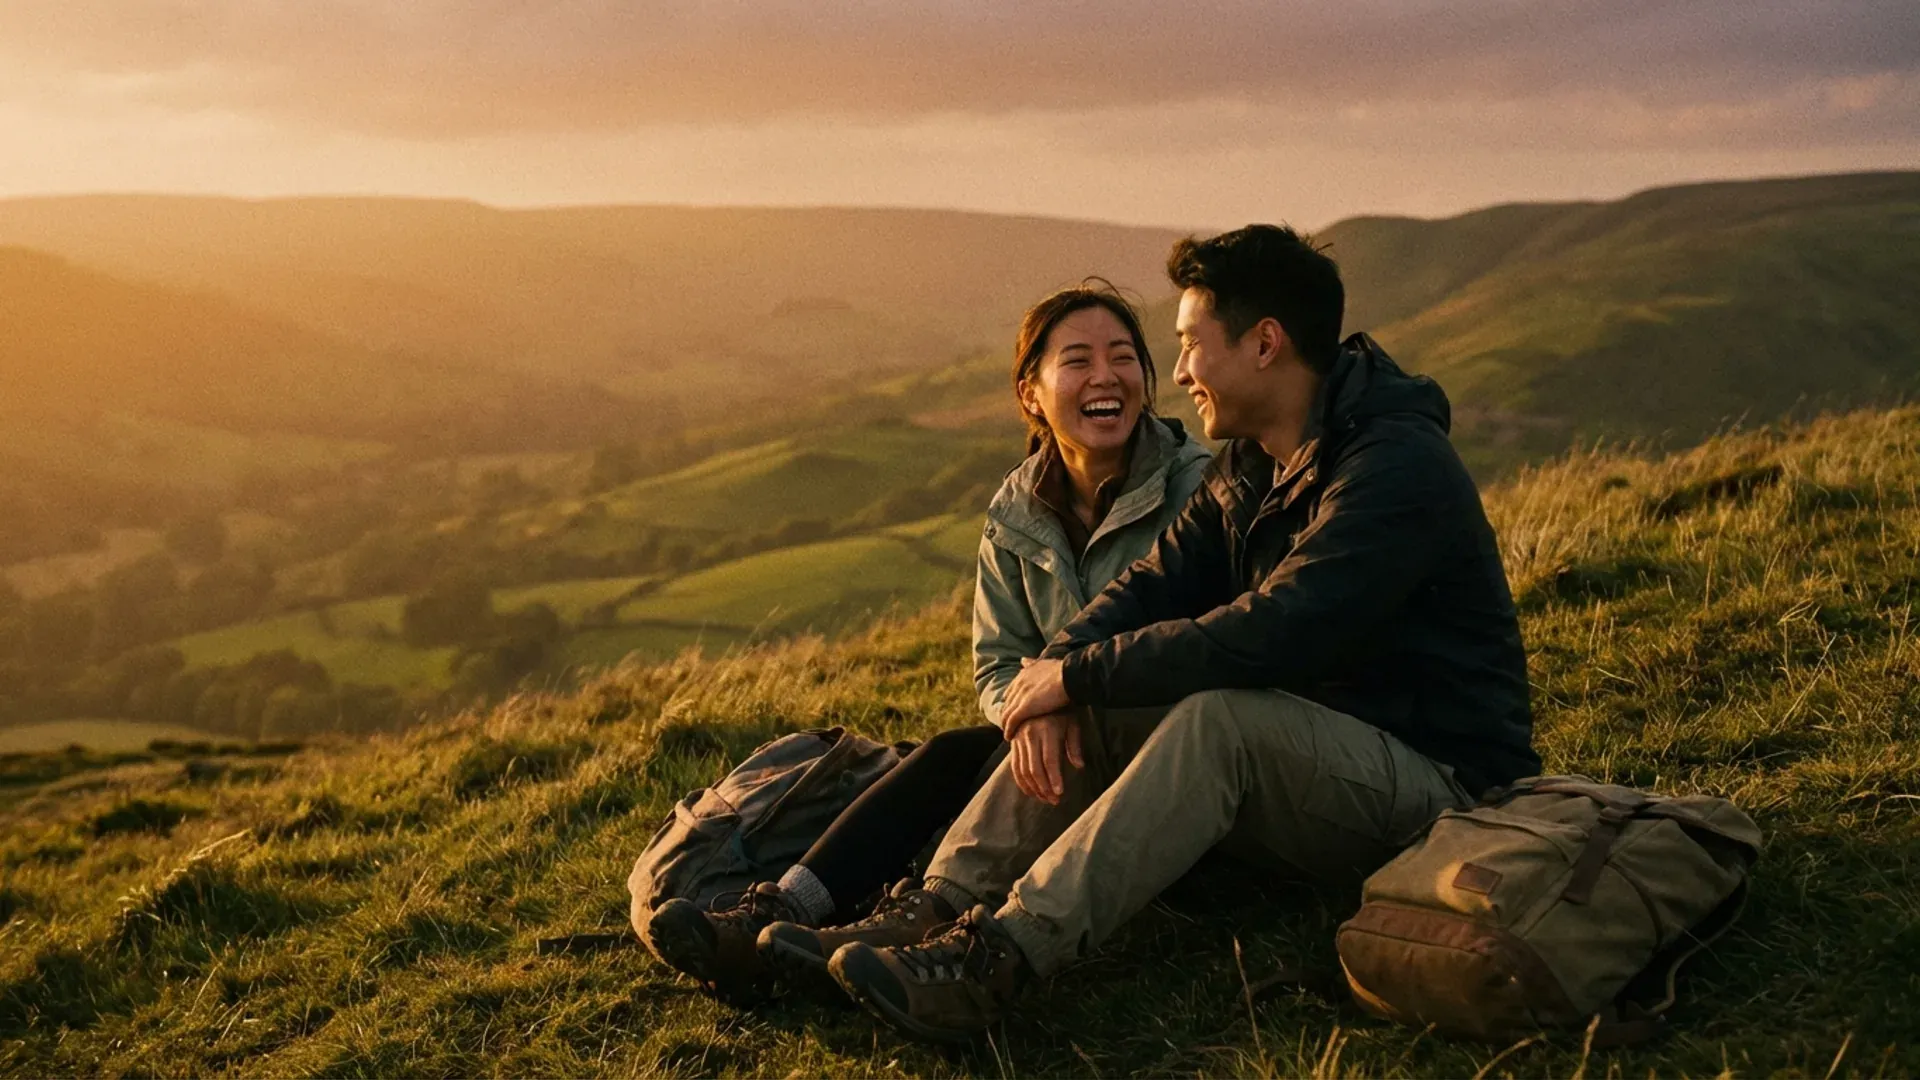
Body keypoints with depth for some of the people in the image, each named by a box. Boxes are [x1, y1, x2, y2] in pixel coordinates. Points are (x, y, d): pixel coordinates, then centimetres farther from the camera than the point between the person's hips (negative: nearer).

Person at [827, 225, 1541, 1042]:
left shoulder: (1399, 467, -21)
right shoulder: (1250, 468, 9)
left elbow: (1266, 637, -31)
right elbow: (1154, 585, 3)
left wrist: (1079, 675, -23)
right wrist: (1062, 676, -17)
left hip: (1436, 783, -8)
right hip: (1305, 754, 9)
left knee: (1218, 718, -33)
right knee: (1090, 713, -6)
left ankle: (999, 959, -40)